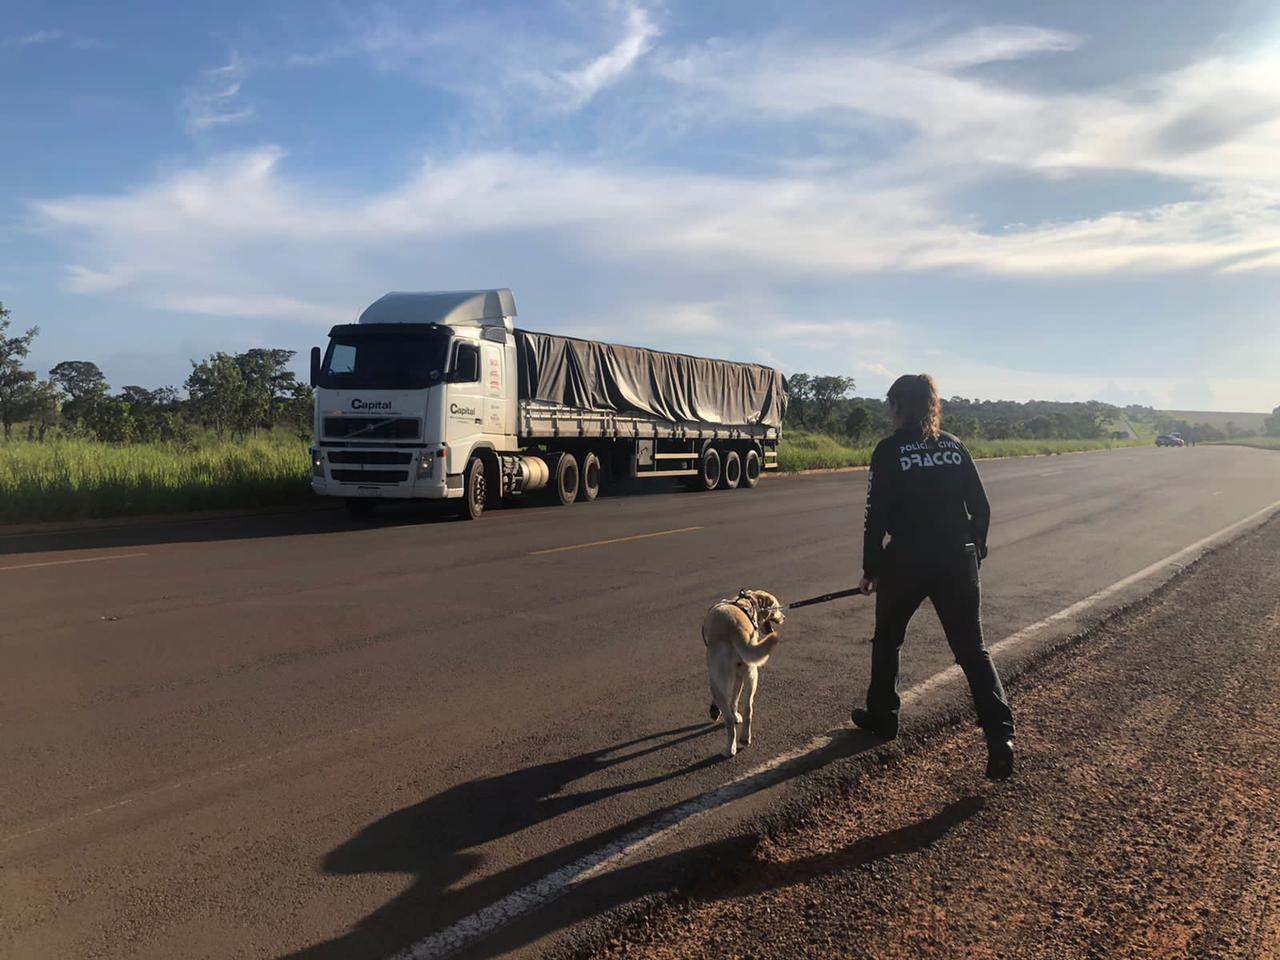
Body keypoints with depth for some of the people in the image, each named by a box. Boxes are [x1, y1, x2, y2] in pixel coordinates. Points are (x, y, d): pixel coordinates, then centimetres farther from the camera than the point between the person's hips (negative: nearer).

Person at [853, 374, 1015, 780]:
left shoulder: (889, 450, -7)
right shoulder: (954, 446, 6)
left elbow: (877, 517, -9)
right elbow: (981, 508, 7)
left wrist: (871, 569, 0)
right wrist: (974, 553, 19)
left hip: (906, 563, -3)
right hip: (958, 561, 3)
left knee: (887, 640, 19)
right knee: (972, 650, 7)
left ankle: (881, 716, 32)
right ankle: (1000, 734, -7)